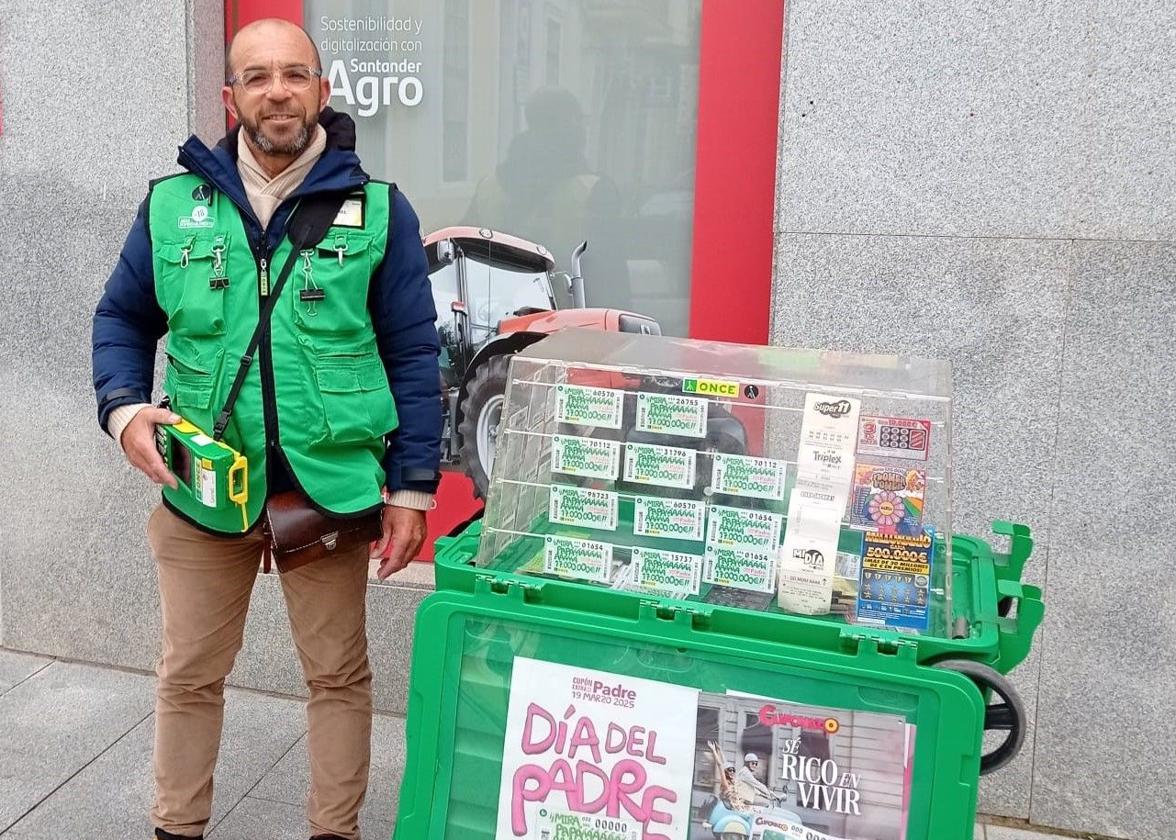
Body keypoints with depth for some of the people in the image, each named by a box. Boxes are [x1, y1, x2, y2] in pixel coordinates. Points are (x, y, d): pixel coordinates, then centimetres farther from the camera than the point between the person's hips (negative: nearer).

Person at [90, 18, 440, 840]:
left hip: (331, 490, -1)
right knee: (190, 674, 16)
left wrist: (412, 489, -4)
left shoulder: (377, 211, -3)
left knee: (339, 673, 13)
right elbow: (122, 320, 12)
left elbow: (413, 359, -1)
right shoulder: (172, 206, 1)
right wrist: (124, 408, -7)